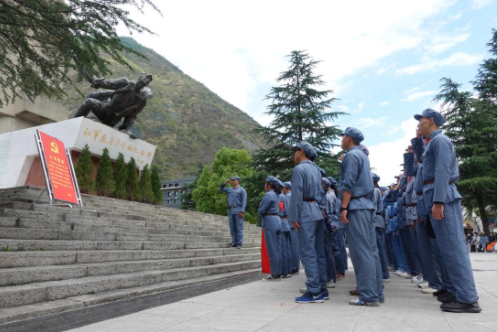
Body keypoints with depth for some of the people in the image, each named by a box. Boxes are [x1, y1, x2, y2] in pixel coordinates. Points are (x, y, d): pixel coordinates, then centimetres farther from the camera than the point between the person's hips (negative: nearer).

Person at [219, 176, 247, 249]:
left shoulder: (242, 190, 0)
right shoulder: (230, 189, 17)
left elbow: (244, 201, -7)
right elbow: (221, 189, 27)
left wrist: (242, 211, -16)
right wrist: (224, 183, 8)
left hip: (238, 211, -6)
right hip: (230, 211, 6)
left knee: (239, 228, -4)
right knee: (232, 228, 7)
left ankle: (239, 243, 1)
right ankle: (234, 242, 13)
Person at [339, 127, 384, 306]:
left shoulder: (351, 155, -7)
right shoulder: (363, 155, 21)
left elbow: (348, 184, -16)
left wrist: (344, 208, -17)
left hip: (356, 206, -10)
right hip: (367, 205, 10)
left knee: (360, 251, -9)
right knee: (371, 250, 8)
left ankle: (368, 296, -6)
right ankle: (376, 292, 13)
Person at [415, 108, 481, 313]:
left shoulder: (439, 140, -8)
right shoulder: (432, 142, 22)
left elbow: (442, 172, -18)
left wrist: (438, 201, -22)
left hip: (442, 197, -10)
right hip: (438, 197, 10)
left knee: (452, 247, -8)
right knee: (452, 247, 11)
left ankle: (467, 299, -3)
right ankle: (464, 293, 18)